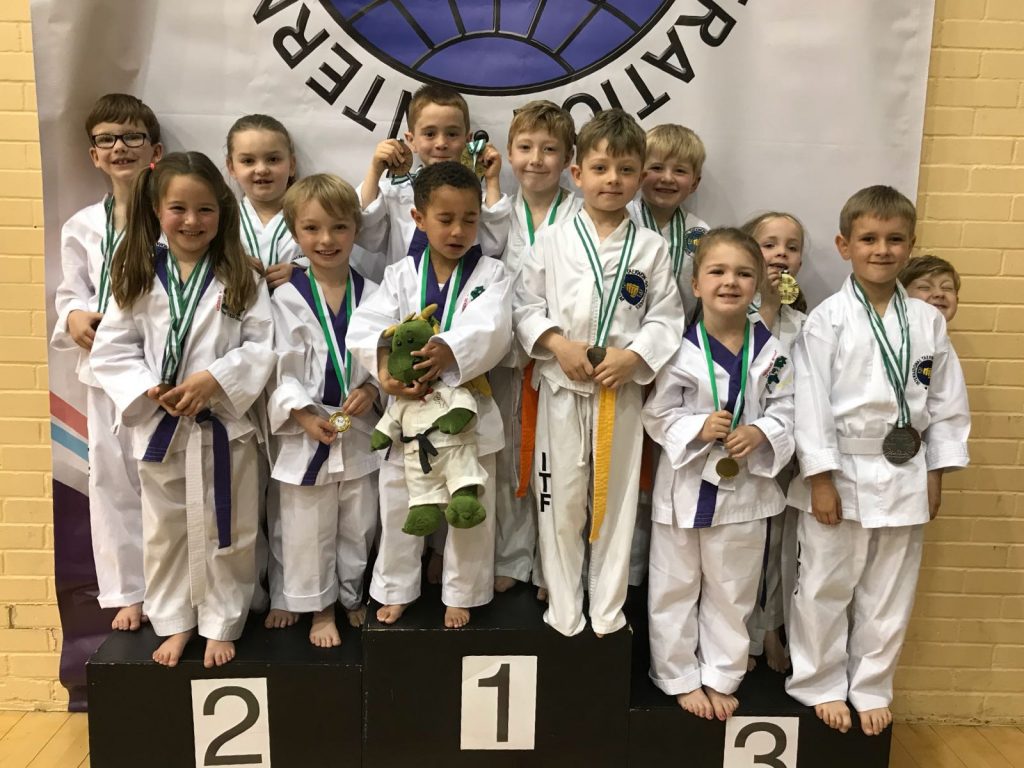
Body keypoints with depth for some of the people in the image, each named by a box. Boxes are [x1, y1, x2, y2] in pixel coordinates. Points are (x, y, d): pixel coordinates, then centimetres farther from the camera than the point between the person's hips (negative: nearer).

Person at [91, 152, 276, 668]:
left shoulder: (240, 277, -3)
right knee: (165, 530, 15)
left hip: (223, 423, -2)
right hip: (157, 424, 2)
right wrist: (149, 391, -13)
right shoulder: (137, 276, 1)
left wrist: (214, 380, -19)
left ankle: (221, 625, 27)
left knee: (222, 531, 9)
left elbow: (262, 347, -7)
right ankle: (175, 622, 33)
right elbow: (112, 348, 1)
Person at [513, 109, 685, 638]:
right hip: (562, 389, 0)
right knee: (560, 501, 6)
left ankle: (608, 615, 25)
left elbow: (667, 317, 1)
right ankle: (564, 614, 23)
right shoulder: (551, 241, 1)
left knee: (616, 501, 9)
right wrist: (557, 343, -14)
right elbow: (525, 306, 1)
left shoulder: (651, 247, 2)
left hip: (623, 391, 1)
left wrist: (633, 356, -14)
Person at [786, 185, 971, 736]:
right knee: (826, 588, 7)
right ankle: (821, 685, 27)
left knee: (889, 593, 14)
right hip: (843, 471, -3)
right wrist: (820, 478, -14)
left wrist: (935, 474, 5)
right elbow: (810, 401, -11)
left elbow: (946, 400, 8)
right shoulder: (827, 319, -8)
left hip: (905, 474, 4)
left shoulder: (928, 321, 4)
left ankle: (871, 687, 33)